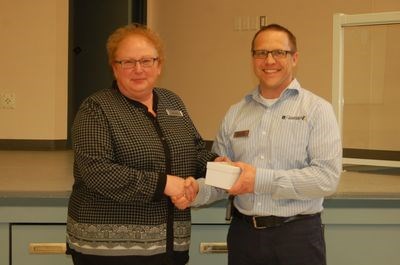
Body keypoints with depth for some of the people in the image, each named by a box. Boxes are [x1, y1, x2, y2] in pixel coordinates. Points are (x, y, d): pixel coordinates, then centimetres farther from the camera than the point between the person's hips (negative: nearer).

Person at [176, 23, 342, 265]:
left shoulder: (317, 109, -5)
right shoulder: (235, 113, 9)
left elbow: (328, 177, -16)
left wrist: (261, 180, -20)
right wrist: (197, 190, -12)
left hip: (297, 235, -4)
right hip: (243, 233, 4)